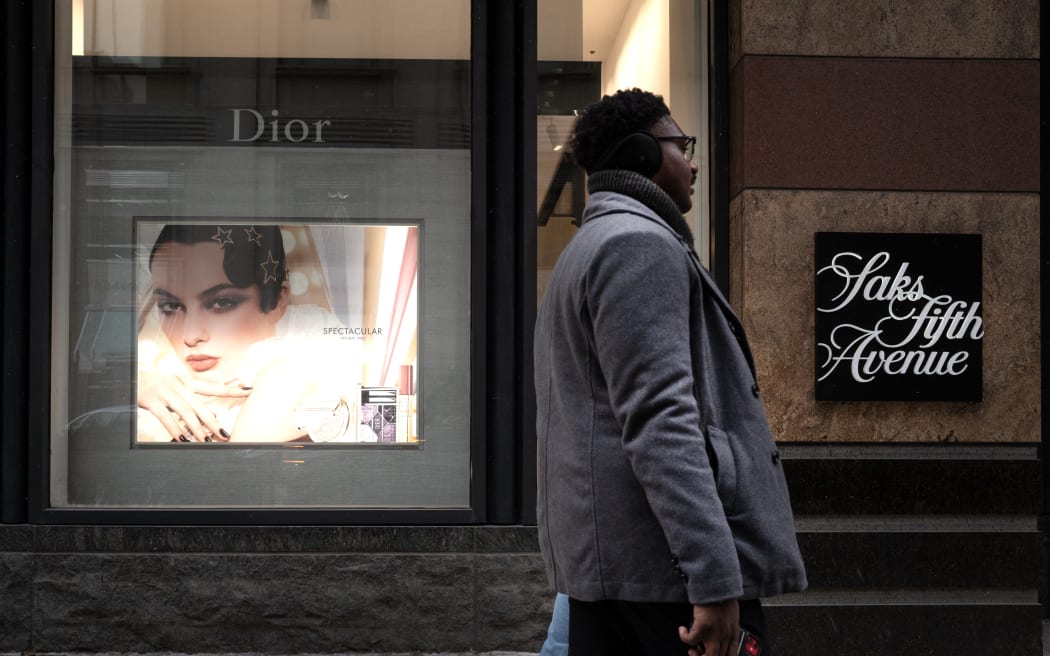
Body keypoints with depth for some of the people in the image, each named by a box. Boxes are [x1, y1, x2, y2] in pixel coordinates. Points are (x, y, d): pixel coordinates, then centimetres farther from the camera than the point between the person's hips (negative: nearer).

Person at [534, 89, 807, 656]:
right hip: (664, 564, -10)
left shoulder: (583, 252, 24)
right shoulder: (641, 244, -10)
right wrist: (716, 581, -25)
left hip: (599, 560, 10)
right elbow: (659, 418, -21)